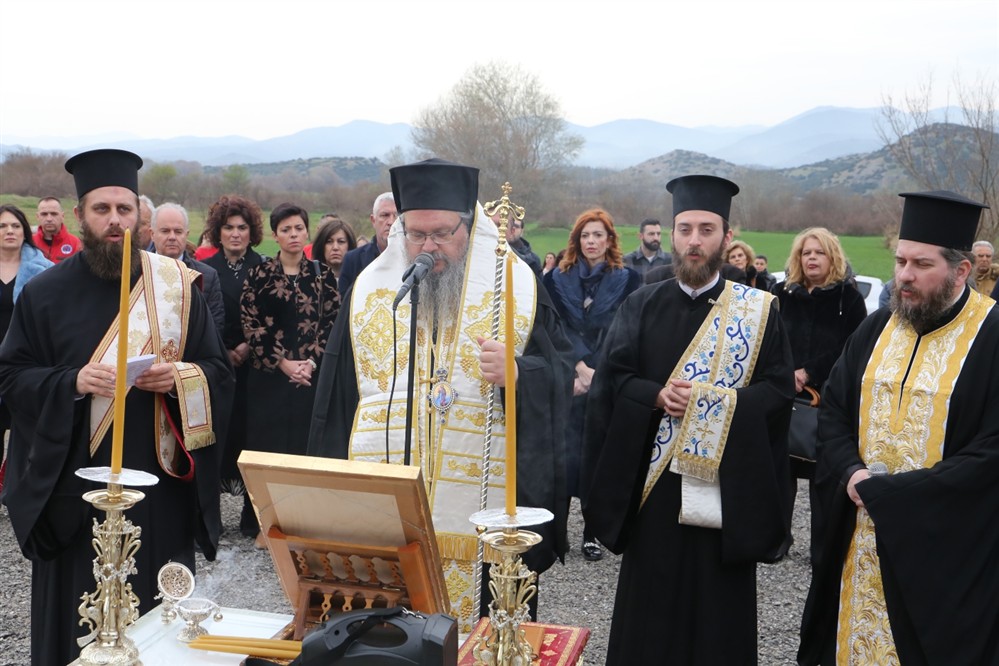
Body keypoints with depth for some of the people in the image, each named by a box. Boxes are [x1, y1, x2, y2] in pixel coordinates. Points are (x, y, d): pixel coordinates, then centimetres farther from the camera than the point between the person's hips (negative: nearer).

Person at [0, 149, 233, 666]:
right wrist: (71, 382, -16)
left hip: (161, 485, 1)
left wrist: (180, 377, -16)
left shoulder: (175, 285, 3)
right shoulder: (45, 292, 2)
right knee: (77, 621, 7)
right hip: (73, 491, 0)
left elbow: (221, 371, 5)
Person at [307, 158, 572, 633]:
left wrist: (518, 375, -21)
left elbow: (561, 374, 1)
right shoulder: (371, 288, 8)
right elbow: (338, 393, 11)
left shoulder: (516, 287, 1)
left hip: (483, 505, -1)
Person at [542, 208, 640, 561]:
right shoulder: (557, 279, 7)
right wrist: (580, 366, -13)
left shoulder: (627, 280, 4)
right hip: (565, 381, 1)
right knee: (563, 453, -4)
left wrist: (593, 373, -10)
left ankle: (592, 532, 8)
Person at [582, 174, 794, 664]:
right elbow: (609, 381, 2)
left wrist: (712, 402, -17)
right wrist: (655, 395, -16)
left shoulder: (759, 311, 1)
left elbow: (779, 390, -5)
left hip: (725, 487, -1)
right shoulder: (641, 307, 6)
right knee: (649, 608, 9)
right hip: (653, 483, 2)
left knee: (719, 608, 7)